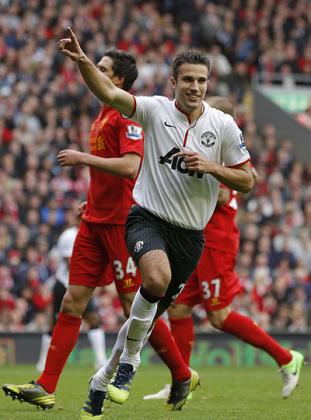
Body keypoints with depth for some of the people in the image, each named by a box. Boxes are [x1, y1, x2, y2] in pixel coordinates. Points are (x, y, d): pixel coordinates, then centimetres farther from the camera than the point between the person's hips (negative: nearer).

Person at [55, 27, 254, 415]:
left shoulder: (224, 126, -1)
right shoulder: (154, 110, -5)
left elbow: (246, 181, 3)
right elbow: (109, 93, -18)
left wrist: (211, 167, -14)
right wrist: (81, 60, -35)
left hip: (190, 233, 3)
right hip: (147, 217, -3)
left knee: (154, 308, 10)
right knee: (156, 279, -33)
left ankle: (115, 370, 33)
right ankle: (129, 360, -13)